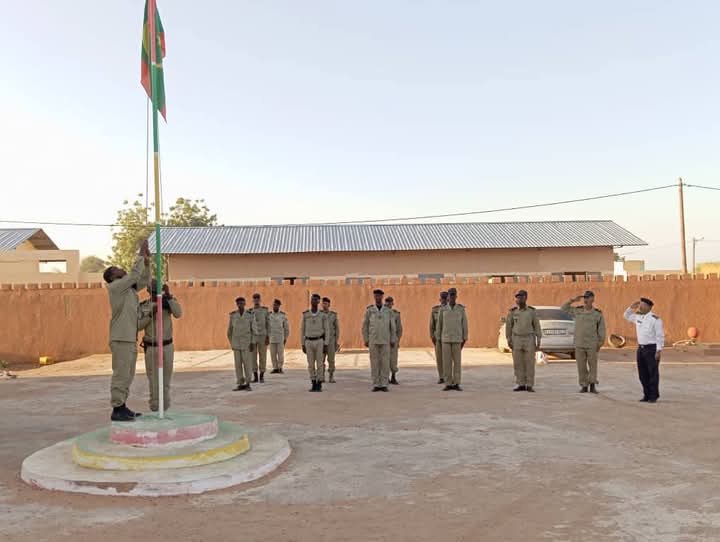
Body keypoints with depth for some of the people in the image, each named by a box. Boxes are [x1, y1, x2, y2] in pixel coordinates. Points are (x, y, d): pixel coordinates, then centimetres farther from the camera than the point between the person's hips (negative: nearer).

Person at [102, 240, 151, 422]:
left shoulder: (128, 288, 17)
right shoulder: (115, 287, -7)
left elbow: (143, 281, 20)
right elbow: (134, 275, -14)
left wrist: (147, 262, 8)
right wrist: (141, 255, -7)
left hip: (130, 338, 9)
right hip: (121, 339, -9)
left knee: (127, 375, 11)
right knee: (120, 375, -8)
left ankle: (122, 407, 17)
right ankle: (117, 410, -5)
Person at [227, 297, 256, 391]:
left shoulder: (250, 315, -4)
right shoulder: (233, 315, 1)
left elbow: (254, 330, -4)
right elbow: (230, 330, 8)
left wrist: (253, 343, -11)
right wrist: (231, 343, 5)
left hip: (247, 342, -2)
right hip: (236, 342, 2)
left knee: (247, 364, -4)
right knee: (238, 364, 2)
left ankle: (247, 384, 5)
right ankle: (240, 385, 8)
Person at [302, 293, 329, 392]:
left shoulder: (323, 315, -1)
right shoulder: (305, 315, 4)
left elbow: (326, 331, 0)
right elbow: (303, 331, 8)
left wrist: (326, 345, -9)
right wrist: (303, 345, 3)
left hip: (319, 342, -2)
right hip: (309, 342, 2)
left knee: (319, 364, -2)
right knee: (311, 365, 3)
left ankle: (319, 386, 7)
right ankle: (314, 385, 13)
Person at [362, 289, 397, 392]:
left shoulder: (388, 311, 4)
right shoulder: (369, 310, 2)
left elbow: (392, 326, 5)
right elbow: (365, 326, 3)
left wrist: (393, 340, 0)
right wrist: (365, 340, -3)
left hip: (385, 340, 0)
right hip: (373, 340, 0)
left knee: (385, 362, -2)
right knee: (374, 362, 0)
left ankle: (384, 385, 4)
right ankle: (376, 385, 6)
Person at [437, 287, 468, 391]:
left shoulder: (461, 309, 0)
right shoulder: (442, 310, 1)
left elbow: (464, 324, 2)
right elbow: (439, 325, 7)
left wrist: (464, 339, -2)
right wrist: (439, 339, 6)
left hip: (457, 339, 0)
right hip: (446, 339, 0)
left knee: (457, 361, -1)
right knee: (446, 362, -1)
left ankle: (456, 384, 6)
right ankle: (448, 384, 6)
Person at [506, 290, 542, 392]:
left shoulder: (532, 311, -3)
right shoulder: (512, 311, 0)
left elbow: (537, 326, -1)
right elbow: (508, 326, 5)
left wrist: (538, 341, -6)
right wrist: (509, 341, -1)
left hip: (529, 339, -1)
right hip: (517, 340, 2)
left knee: (530, 363, -3)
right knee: (518, 363, 2)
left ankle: (529, 386, 5)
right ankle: (521, 385, 9)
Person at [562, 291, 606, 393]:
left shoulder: (598, 314, -1)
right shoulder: (577, 311, 5)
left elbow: (601, 330, 1)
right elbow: (564, 308, 9)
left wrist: (600, 343, -3)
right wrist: (573, 300, -2)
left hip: (592, 345, -2)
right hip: (579, 344, 2)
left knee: (593, 365, 3)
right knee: (581, 366, 3)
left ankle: (593, 386, 12)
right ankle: (584, 386, 11)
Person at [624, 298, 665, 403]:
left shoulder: (655, 319, -13)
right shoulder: (638, 317, 8)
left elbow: (660, 336, -14)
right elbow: (627, 316, 26)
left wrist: (658, 351, -18)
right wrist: (632, 307, 8)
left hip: (652, 348, -7)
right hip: (641, 348, 7)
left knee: (653, 373, -1)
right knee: (643, 374, 8)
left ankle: (653, 396, 7)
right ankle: (647, 395, 16)